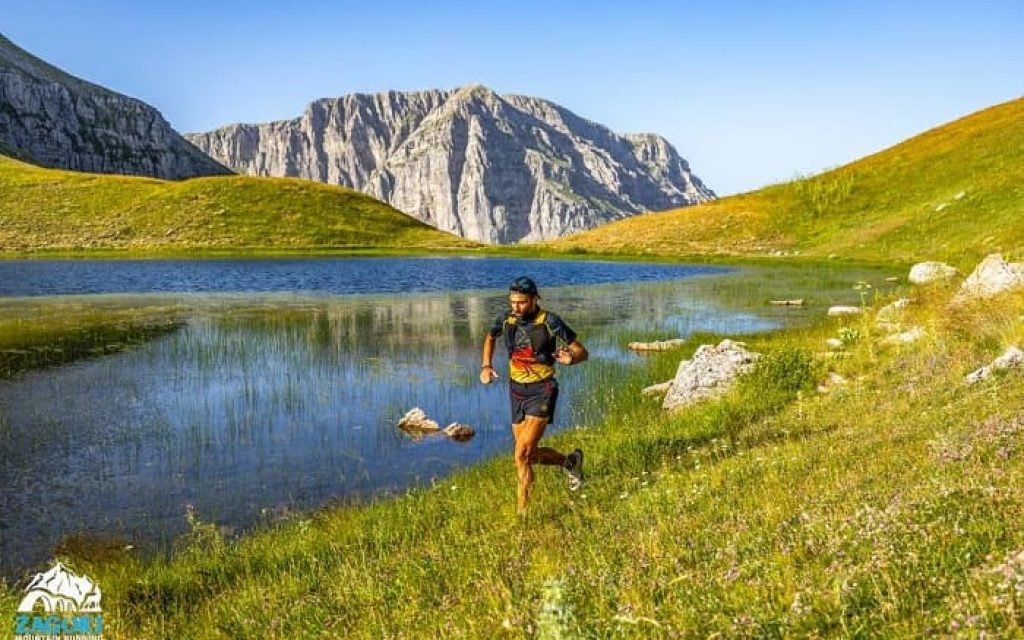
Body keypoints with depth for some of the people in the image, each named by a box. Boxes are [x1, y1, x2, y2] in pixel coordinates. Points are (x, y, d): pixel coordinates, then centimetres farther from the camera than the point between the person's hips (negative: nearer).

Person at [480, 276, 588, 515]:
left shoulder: (549, 322, -14)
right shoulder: (506, 320, 0)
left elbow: (582, 351, -9)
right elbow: (490, 337, 23)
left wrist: (570, 358, -33)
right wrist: (486, 366, 7)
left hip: (542, 392, -6)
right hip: (517, 391, 6)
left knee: (522, 454, -17)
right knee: (530, 454, 12)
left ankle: (522, 509, 0)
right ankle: (570, 461, 38)